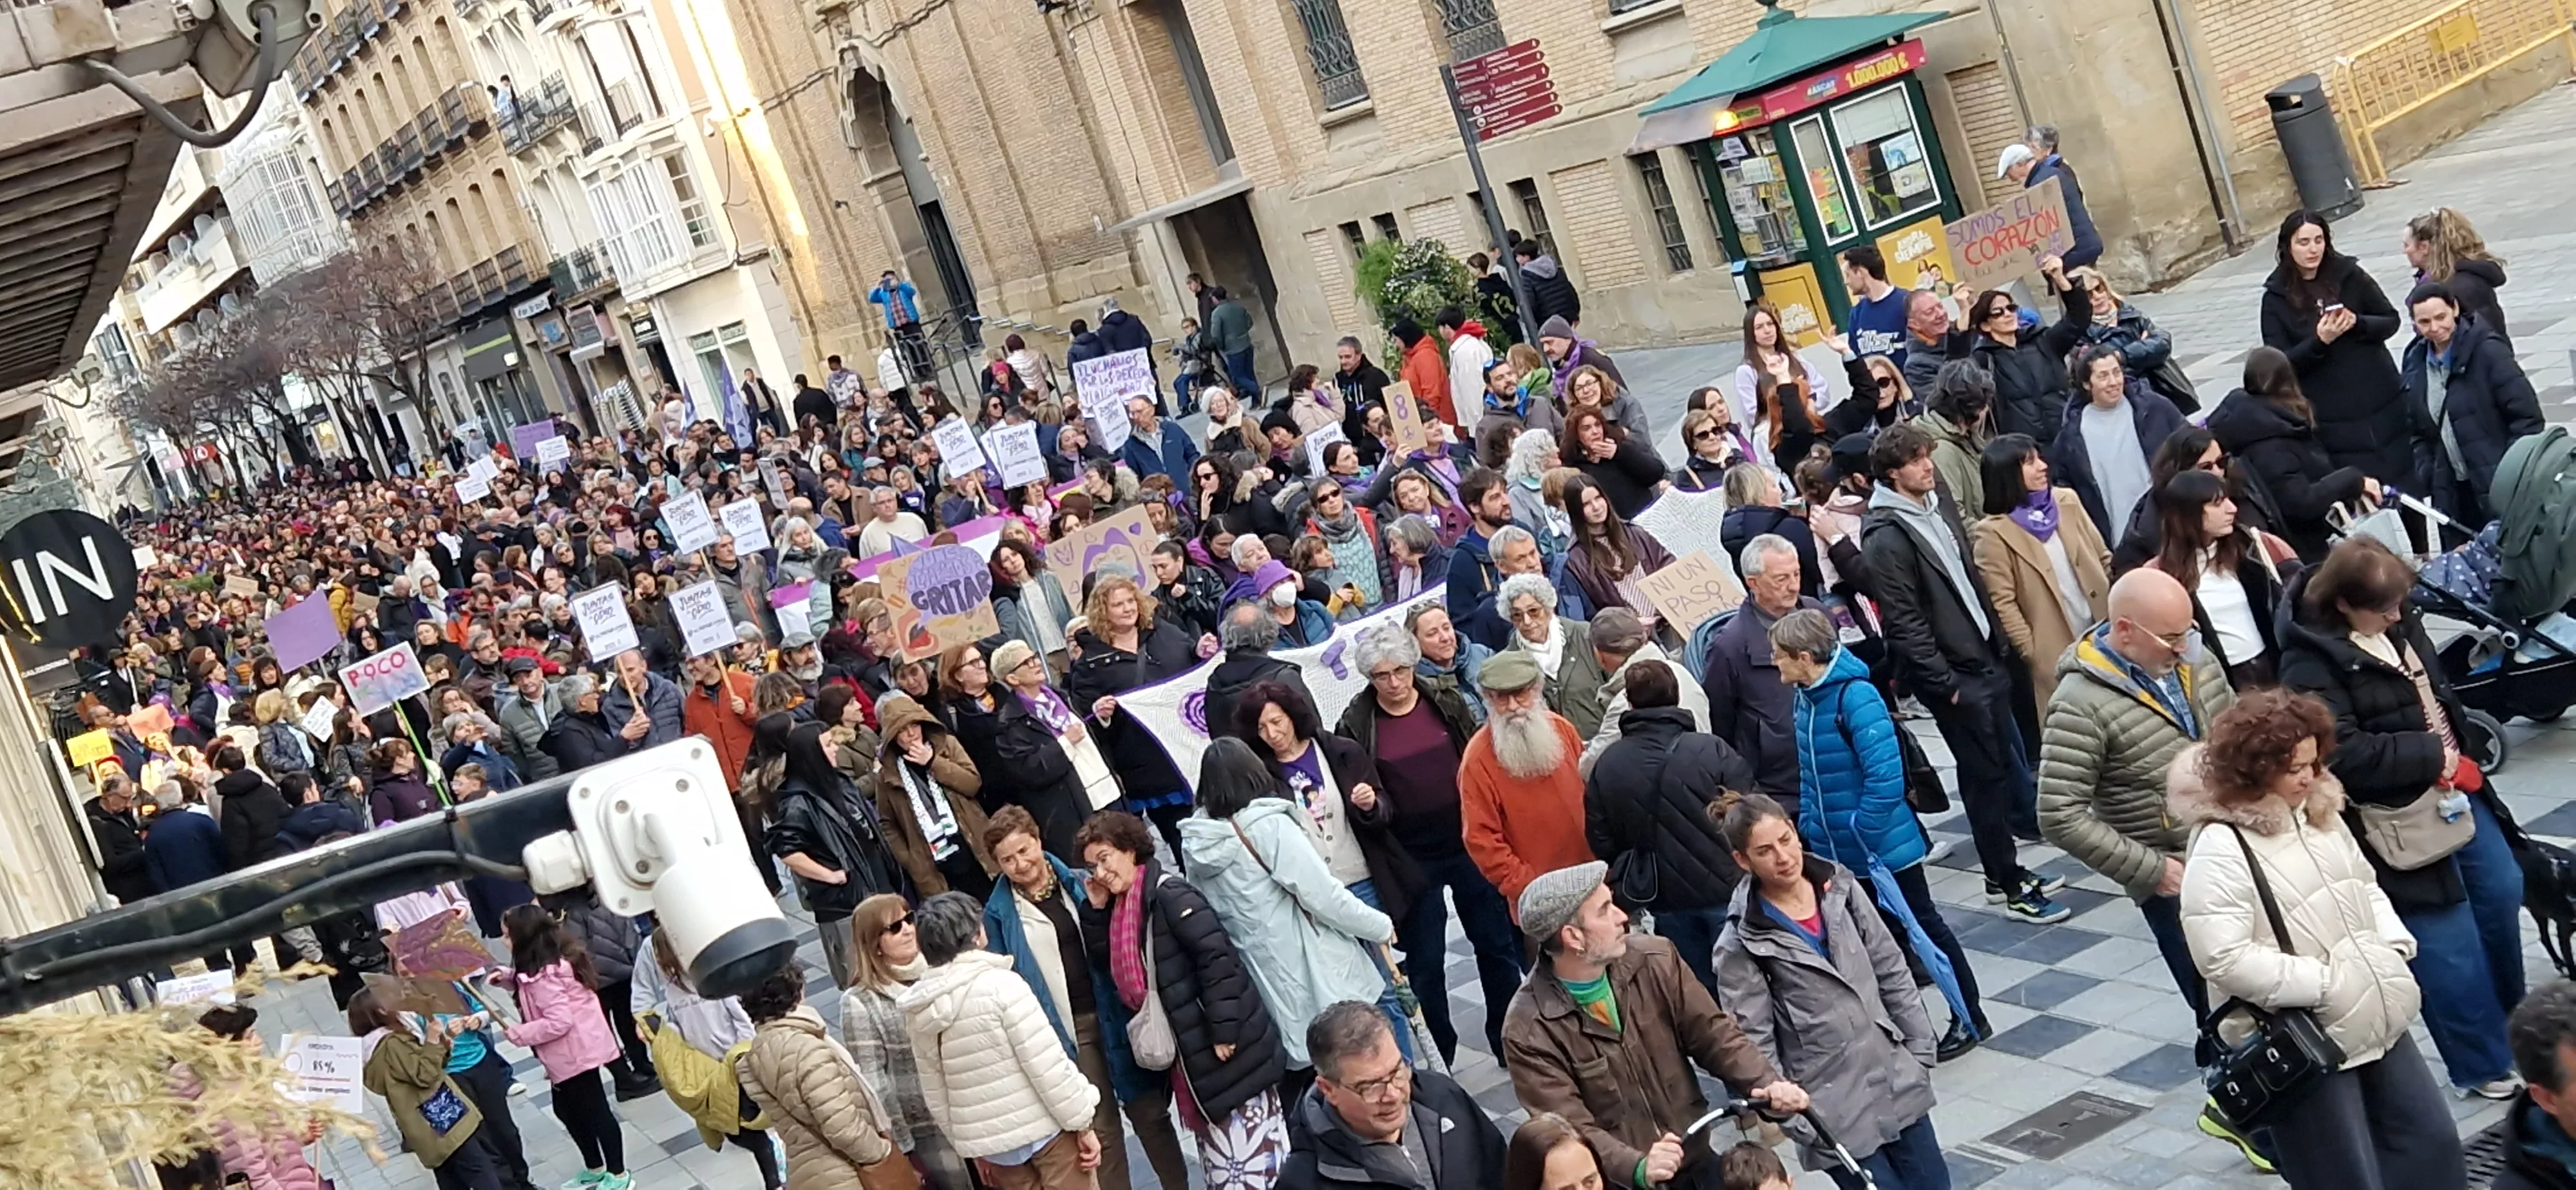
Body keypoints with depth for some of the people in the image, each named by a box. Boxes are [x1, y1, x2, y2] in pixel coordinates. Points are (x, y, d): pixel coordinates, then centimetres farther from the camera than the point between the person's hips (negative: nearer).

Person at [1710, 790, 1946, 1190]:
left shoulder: (1841, 888, 1)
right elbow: (1753, 1043, -10)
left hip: (1898, 1082, 5)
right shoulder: (1741, 946, -12)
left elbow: (1893, 974, 8)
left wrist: (1920, 1052, 8)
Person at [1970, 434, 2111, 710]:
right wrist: (2032, 653, -14)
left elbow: (2103, 559, 12)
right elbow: (2003, 604, -13)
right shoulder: (1993, 533, -13)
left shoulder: (2066, 501, 5)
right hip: (2055, 655, -5)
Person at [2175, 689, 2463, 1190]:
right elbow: (2224, 959, -26)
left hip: (2376, 1021, 8)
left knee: (2431, 1141, 18)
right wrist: (2322, 984, -22)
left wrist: (2394, 945, 2)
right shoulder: (2219, 850, -20)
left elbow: (2365, 888, 21)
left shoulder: (2320, 814, 7)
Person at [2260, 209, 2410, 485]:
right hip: (2332, 417, -2)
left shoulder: (2349, 275, 1)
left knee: (2403, 481, 5)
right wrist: (2318, 341, -22)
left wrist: (2358, 323, -14)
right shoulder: (2277, 299, -2)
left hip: (2382, 403, 2)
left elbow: (2391, 321, 6)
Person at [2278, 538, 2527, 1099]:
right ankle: (2485, 1063, 18)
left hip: (2456, 791, 9)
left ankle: (2512, 1020, 44)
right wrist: (2435, 755, -20)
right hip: (2402, 823, -9)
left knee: (2502, 895, 20)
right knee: (2449, 944, 0)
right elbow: (2345, 755, -28)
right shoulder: (2312, 661, -24)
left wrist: (2458, 761, 7)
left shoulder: (2395, 622, 0)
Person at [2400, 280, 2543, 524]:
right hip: (2452, 492, 6)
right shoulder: (2415, 363, 8)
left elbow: (2528, 416, -12)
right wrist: (2426, 475, 3)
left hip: (2500, 485, -6)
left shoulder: (2488, 351, -11)